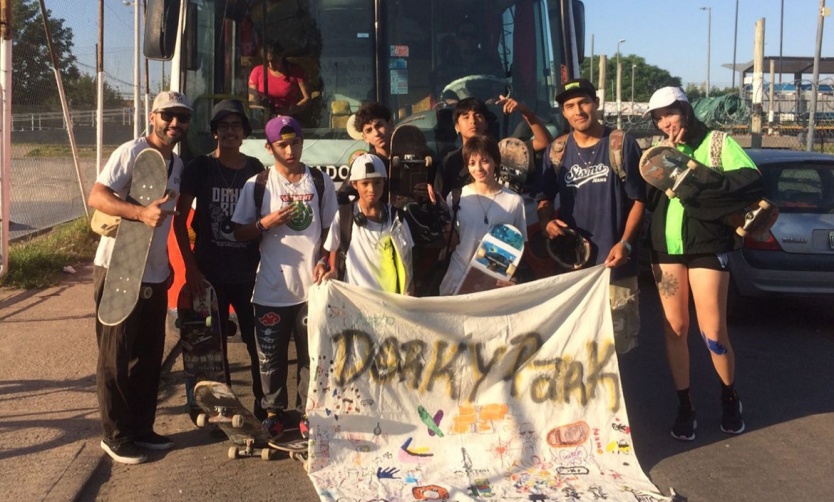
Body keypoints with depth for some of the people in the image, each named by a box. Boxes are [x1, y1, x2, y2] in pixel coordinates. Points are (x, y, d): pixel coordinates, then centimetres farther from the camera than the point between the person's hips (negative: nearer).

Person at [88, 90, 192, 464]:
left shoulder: (178, 165, 11)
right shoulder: (132, 152, -12)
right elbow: (96, 197, -22)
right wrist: (141, 212, -35)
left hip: (155, 274, 8)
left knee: (150, 356, 14)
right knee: (115, 358, 3)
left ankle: (142, 429, 27)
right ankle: (115, 435, 15)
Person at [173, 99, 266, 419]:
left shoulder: (255, 169, 5)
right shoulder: (200, 168, -1)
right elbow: (180, 220, -2)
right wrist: (190, 267, -9)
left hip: (249, 271, 1)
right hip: (210, 272, -1)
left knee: (258, 340, 1)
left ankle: (263, 403, 14)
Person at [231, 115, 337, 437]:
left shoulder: (320, 182, 5)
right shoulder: (257, 185, 2)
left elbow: (331, 229, 9)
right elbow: (239, 233, 4)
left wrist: (324, 260, -7)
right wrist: (266, 222, -13)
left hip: (312, 286, 1)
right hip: (272, 288, -1)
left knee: (313, 354, 8)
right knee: (271, 356, 8)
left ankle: (308, 412, 22)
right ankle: (273, 411, 24)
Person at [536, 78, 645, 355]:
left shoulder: (622, 144, -4)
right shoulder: (557, 150, 6)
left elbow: (638, 199, -2)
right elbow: (545, 197, 14)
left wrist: (625, 243, -14)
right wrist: (547, 221, -8)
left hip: (613, 259, -3)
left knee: (615, 336, 2)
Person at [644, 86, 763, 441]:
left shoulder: (717, 142, 0)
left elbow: (752, 182, -13)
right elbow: (648, 196, -2)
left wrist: (699, 188, -18)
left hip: (707, 247, -3)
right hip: (666, 247, 3)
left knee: (712, 332, -1)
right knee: (675, 328, 5)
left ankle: (730, 398, 25)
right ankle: (685, 407, 18)